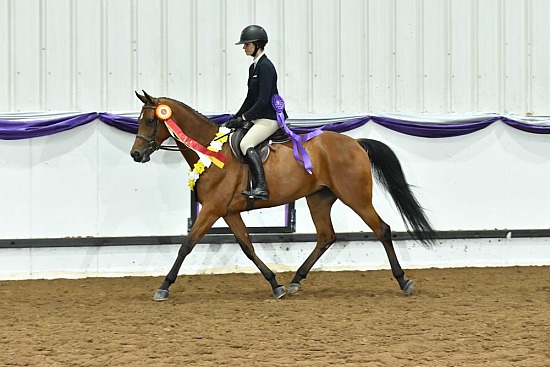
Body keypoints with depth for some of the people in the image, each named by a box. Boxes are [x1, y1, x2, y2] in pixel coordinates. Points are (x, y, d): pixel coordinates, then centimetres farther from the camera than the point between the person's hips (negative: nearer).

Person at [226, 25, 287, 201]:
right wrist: (236, 119, 15)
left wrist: (244, 117, -17)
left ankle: (262, 187, -35)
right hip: (259, 117, 11)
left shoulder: (265, 66, -15)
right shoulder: (254, 67, 15)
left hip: (271, 117, -11)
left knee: (246, 143, -27)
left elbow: (263, 100, -20)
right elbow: (251, 98, 22)